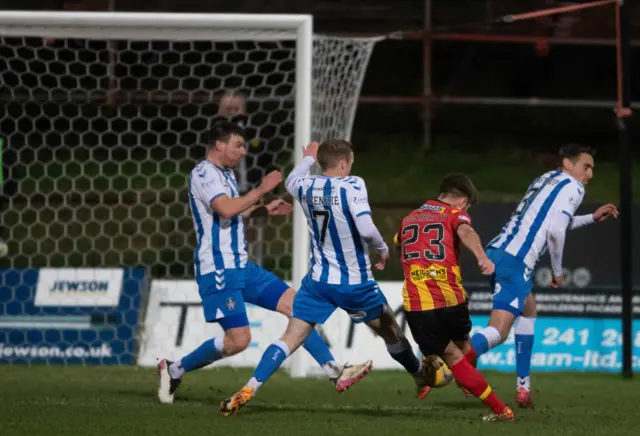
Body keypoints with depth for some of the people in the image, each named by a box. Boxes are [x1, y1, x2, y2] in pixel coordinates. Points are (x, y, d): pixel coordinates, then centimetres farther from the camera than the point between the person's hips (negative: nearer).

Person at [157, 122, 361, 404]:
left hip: (241, 267, 10)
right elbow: (226, 210, -29)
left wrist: (263, 209, 23)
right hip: (218, 269, -10)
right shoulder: (203, 173, -13)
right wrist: (261, 190, -19)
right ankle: (174, 370, 2)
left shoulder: (224, 174, 17)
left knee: (296, 306, 2)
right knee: (239, 339, -15)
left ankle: (334, 372, 3)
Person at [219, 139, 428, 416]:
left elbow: (291, 182, 25)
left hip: (318, 281, 3)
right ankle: (422, 378, 39)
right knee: (391, 331, 20)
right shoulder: (352, 186, -16)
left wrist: (308, 158, 42)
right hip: (356, 283, -3)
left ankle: (248, 390, -14)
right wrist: (383, 250, -7)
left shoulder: (307, 187, 0)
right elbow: (366, 229, -26)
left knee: (291, 338, 0)